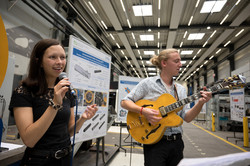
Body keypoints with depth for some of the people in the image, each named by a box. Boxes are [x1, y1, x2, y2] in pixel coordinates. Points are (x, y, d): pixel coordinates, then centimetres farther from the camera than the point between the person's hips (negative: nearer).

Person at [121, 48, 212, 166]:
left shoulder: (181, 89, 7)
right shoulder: (148, 83, -7)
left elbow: (187, 118, 1)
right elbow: (124, 102, -8)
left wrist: (200, 103, -14)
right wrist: (143, 111, -23)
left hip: (176, 142, 5)